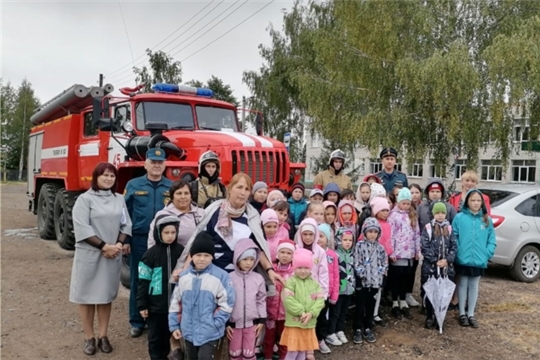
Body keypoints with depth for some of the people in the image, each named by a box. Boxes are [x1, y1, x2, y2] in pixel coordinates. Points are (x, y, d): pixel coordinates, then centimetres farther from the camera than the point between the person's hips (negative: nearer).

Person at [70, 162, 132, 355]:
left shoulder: (119, 199, 9)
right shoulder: (85, 199, -5)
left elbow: (126, 225, 6)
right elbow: (82, 228, -14)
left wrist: (118, 245, -10)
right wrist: (104, 246, -17)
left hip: (113, 255, 4)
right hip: (89, 254, -3)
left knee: (106, 294, 10)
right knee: (86, 294, 4)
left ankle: (103, 336, 20)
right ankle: (89, 337, 17)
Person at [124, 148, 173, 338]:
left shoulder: (172, 187, 3)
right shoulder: (133, 185, 2)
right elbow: (125, 214, 1)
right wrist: (125, 240, -3)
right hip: (140, 239, 0)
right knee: (138, 280, 8)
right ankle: (137, 321, 21)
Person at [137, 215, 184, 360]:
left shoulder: (181, 251, -1)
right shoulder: (151, 254, -9)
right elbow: (144, 281, -5)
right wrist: (142, 304, -5)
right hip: (156, 304, -2)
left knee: (168, 334, 15)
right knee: (155, 336, 11)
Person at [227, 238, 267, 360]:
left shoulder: (258, 278, -2)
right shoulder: (229, 278, -9)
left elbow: (261, 300, 5)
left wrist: (262, 320, 3)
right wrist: (226, 323, -3)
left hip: (252, 323, 1)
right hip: (234, 323, -1)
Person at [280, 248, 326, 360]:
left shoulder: (314, 283, 7)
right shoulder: (291, 281, -8)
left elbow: (320, 300, -1)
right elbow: (288, 299, -18)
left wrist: (311, 313, -15)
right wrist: (301, 312, -21)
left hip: (309, 324, 5)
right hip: (294, 323, -5)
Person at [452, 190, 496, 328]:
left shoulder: (487, 220, 1)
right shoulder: (459, 218, -7)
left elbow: (491, 240, 3)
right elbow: (453, 237, -7)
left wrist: (487, 253, -8)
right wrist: (457, 252, -14)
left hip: (479, 260, 2)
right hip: (463, 259, -2)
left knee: (474, 286, 15)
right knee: (463, 285, 11)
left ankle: (471, 314, 26)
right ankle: (462, 314, 23)